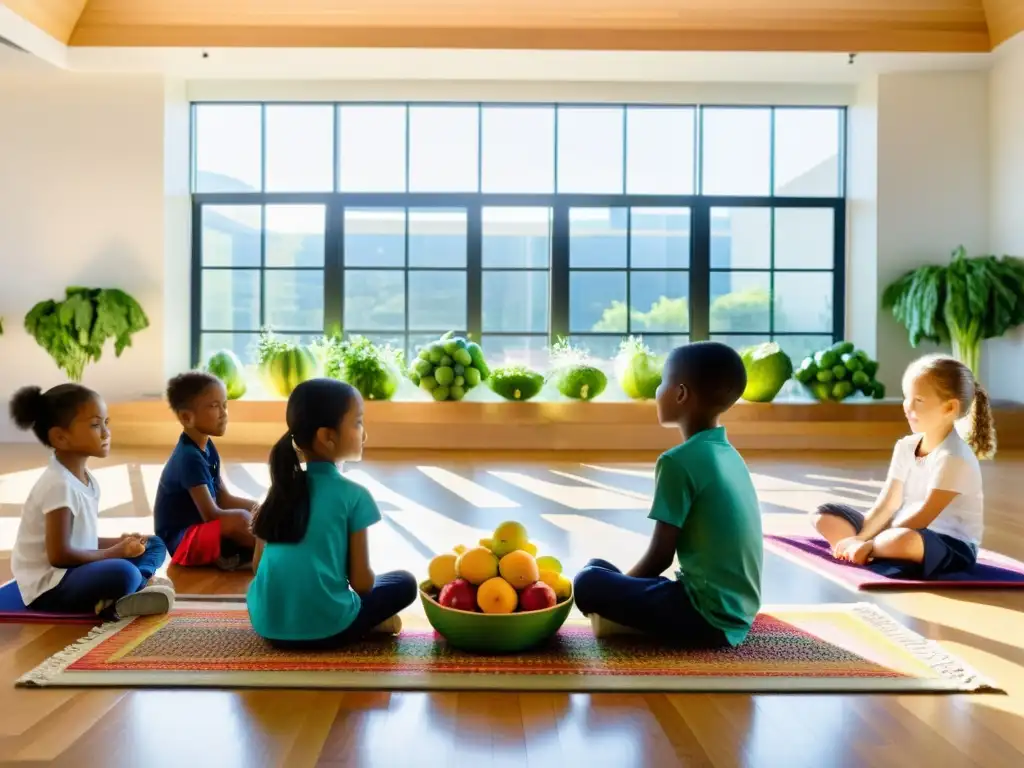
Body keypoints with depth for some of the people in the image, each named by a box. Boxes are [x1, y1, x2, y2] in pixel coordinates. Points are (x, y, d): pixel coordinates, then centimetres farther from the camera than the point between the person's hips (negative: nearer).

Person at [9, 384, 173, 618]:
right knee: (123, 573, -37)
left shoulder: (86, 480, 8)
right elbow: (59, 554, -22)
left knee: (154, 545, 10)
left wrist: (118, 544, -1)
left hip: (74, 571, 10)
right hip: (49, 586, -10)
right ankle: (141, 582, -8)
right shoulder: (59, 485, -20)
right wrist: (113, 553, -13)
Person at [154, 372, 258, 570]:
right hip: (181, 540, -10)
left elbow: (224, 500, 10)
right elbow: (211, 514, -26)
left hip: (201, 530, 10)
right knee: (240, 520, -33)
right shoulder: (189, 457, -23)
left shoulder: (208, 448, 5)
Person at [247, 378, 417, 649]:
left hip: (267, 624, 4)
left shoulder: (281, 487, 6)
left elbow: (258, 563, 11)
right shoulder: (353, 495, -9)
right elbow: (362, 581, -6)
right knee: (405, 582, 17)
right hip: (324, 628, -3)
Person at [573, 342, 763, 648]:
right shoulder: (728, 454, 8)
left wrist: (617, 587, 4)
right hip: (734, 616, 9)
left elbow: (660, 556, -14)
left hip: (706, 616, -9)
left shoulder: (679, 460, -18)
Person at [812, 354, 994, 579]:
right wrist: (861, 537, -14)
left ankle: (870, 551, -15)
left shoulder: (954, 457, -19)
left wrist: (869, 544, -24)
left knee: (903, 540, -43)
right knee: (824, 516, 2)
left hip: (951, 544, -8)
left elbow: (923, 516, -23)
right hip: (903, 531, 8)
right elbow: (888, 504, 1)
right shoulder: (905, 446, 4)